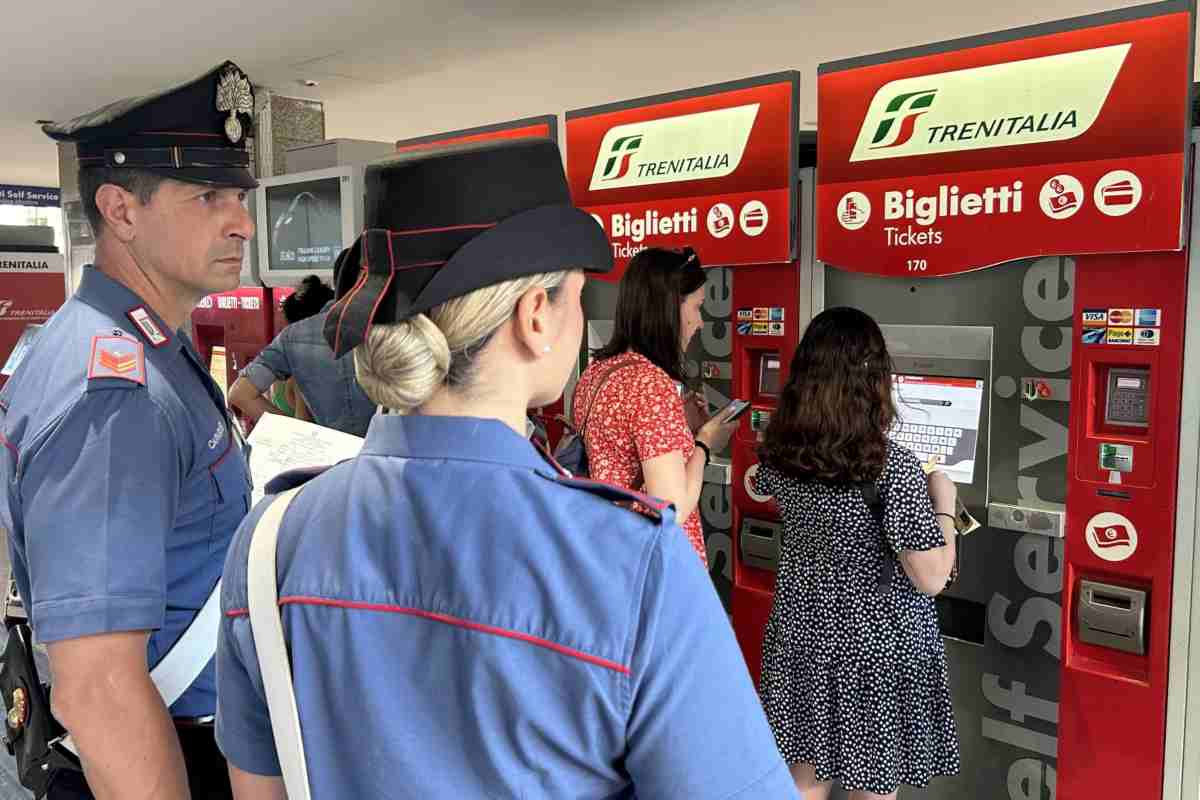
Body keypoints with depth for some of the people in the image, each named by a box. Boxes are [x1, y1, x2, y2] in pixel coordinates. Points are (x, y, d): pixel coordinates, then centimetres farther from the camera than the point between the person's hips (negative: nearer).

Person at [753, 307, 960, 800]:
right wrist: (943, 502, -5)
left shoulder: (779, 449, -9)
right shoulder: (892, 466, -24)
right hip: (877, 646, -5)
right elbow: (932, 579, -20)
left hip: (802, 631, 5)